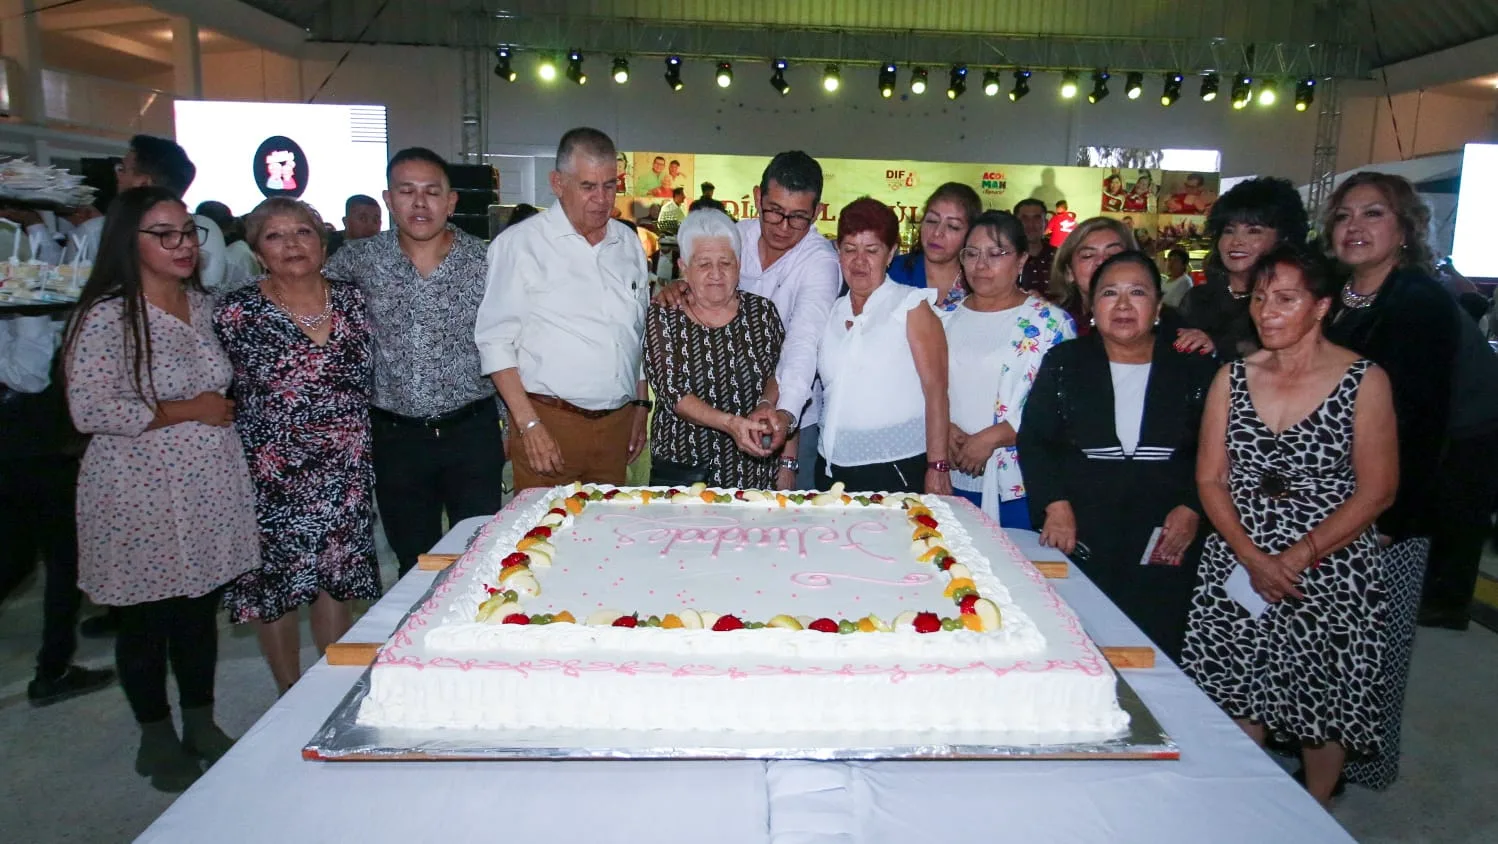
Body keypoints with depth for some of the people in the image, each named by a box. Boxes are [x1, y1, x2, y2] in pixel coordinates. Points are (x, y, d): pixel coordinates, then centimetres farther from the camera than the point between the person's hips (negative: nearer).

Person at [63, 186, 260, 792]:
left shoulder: (199, 303, 8)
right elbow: (90, 410, -20)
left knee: (202, 610, 16)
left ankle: (201, 724, 34)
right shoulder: (107, 316, -14)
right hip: (142, 496, -6)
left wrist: (221, 408, 7)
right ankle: (157, 740, 30)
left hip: (210, 487, 6)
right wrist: (189, 411, -16)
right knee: (148, 620, 10)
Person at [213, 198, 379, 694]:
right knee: (276, 585, 7)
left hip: (346, 471, 3)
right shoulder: (238, 312, -7)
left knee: (337, 580, 10)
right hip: (273, 476, -2)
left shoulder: (351, 300, 3)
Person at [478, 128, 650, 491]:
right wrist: (529, 425, -13)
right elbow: (495, 341, -8)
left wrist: (640, 406, 16)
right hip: (549, 422, -5)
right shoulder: (520, 244, -6)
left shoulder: (629, 243, 12)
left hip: (618, 421, 5)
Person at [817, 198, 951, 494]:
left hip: (899, 469, -4)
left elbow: (936, 389, -8)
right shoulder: (831, 311, 12)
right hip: (833, 469, 4)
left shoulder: (911, 306, -1)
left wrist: (938, 467, -15)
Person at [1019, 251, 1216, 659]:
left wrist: (1193, 509, -6)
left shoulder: (1194, 369, 7)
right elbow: (1034, 439, 2)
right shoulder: (1064, 362, 8)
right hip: (1077, 541, 0)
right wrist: (1055, 505, -9)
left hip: (1166, 544, 0)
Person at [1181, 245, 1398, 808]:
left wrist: (1298, 558, -15)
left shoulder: (1364, 380, -6)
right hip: (1237, 566, 3)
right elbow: (1210, 479, 1)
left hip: (1331, 570, -2)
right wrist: (1253, 558, -11)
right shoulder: (1233, 377, 3)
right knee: (1236, 695, 8)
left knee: (1322, 700, 9)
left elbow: (1377, 490, -8)